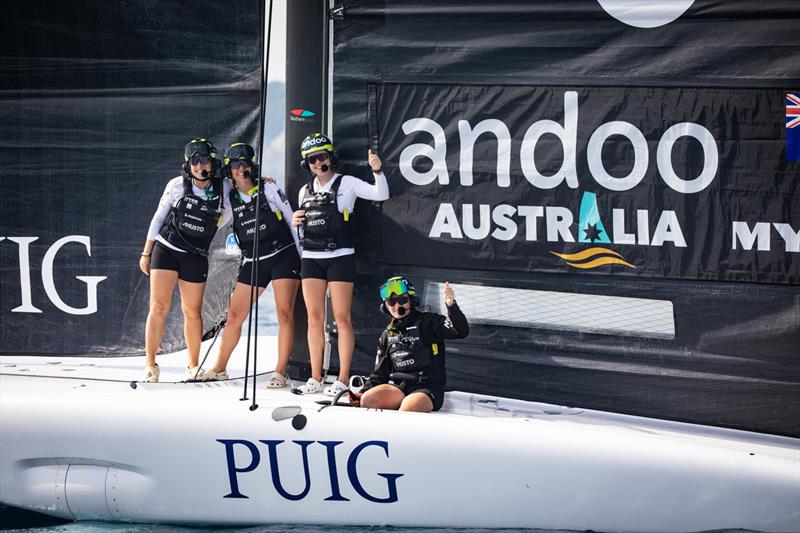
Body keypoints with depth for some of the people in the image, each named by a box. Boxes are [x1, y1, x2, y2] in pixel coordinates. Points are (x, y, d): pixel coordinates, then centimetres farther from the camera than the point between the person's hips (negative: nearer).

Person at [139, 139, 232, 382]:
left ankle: (193, 366, 18)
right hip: (166, 250, -1)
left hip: (196, 258, 1)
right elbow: (159, 217, 5)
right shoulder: (177, 185, -4)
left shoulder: (223, 190, -2)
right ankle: (150, 364, -5)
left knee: (192, 311, 5)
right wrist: (146, 252, 6)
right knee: (159, 306, -8)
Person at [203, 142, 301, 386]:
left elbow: (290, 218, 0)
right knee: (235, 315, 2)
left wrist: (301, 256, 0)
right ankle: (219, 368, 13)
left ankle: (280, 372, -9)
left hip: (283, 254, -4)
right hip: (252, 262, 4)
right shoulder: (231, 199, 4)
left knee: (285, 314, -11)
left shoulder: (269, 188, -4)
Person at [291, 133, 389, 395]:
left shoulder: (347, 184, -2)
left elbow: (381, 195, -13)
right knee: (314, 317, 4)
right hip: (311, 259, 5)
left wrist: (377, 171, -29)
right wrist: (296, 223, 4)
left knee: (342, 317, -5)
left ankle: (343, 380, -5)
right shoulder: (305, 191, 14)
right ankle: (315, 378, 8)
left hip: (339, 257, -5)